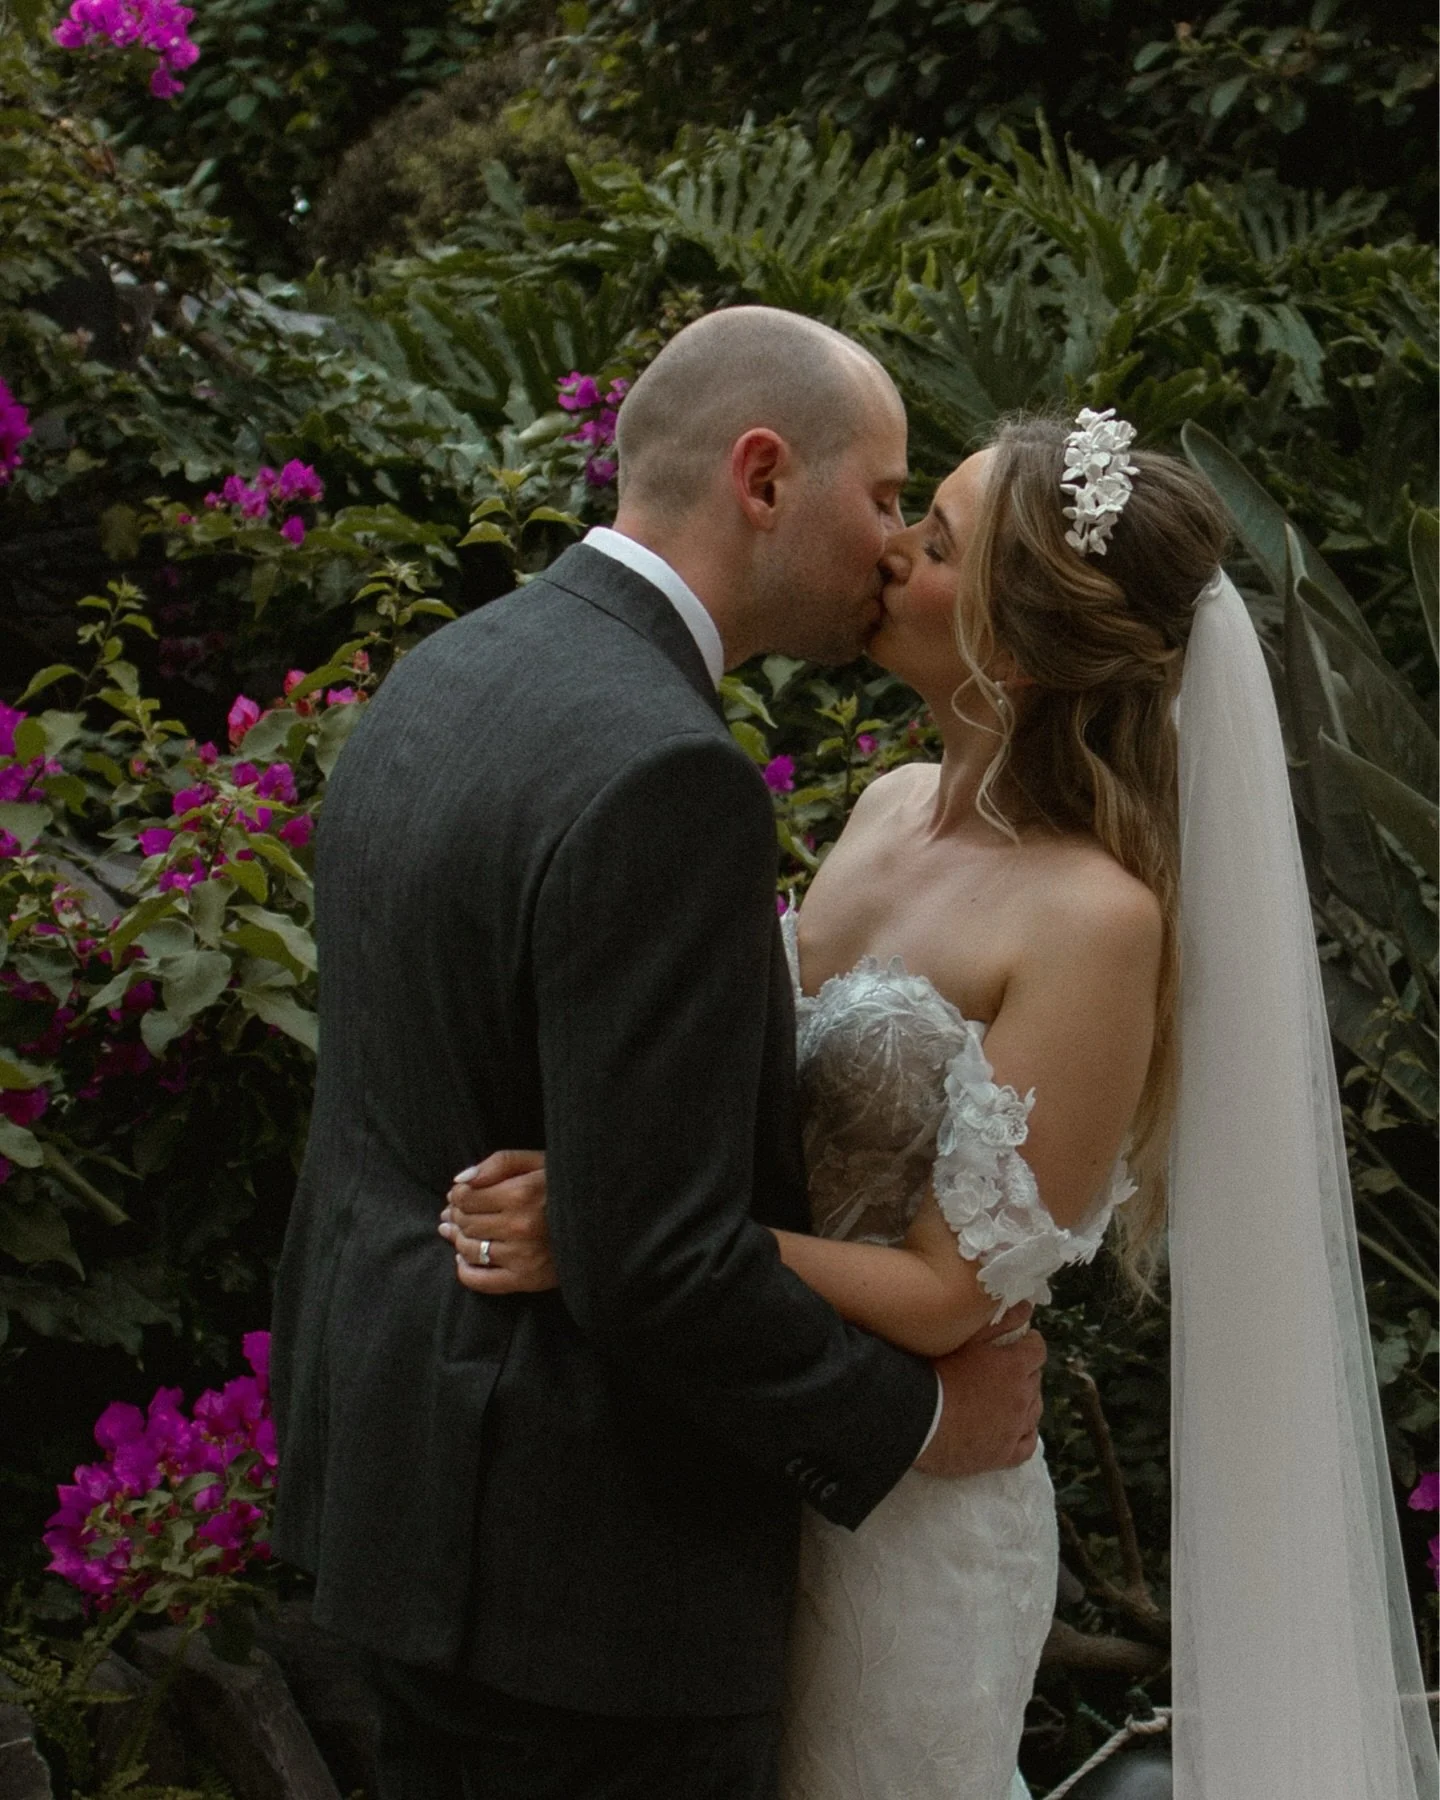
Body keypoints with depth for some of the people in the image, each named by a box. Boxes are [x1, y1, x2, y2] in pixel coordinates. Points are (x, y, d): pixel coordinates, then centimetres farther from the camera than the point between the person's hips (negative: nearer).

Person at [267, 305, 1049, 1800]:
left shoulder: (439, 684, 4)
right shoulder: (664, 779, -25)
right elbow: (657, 1264, -26)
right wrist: (917, 1416, -12)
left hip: (395, 1465, 9)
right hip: (578, 1538, -9)